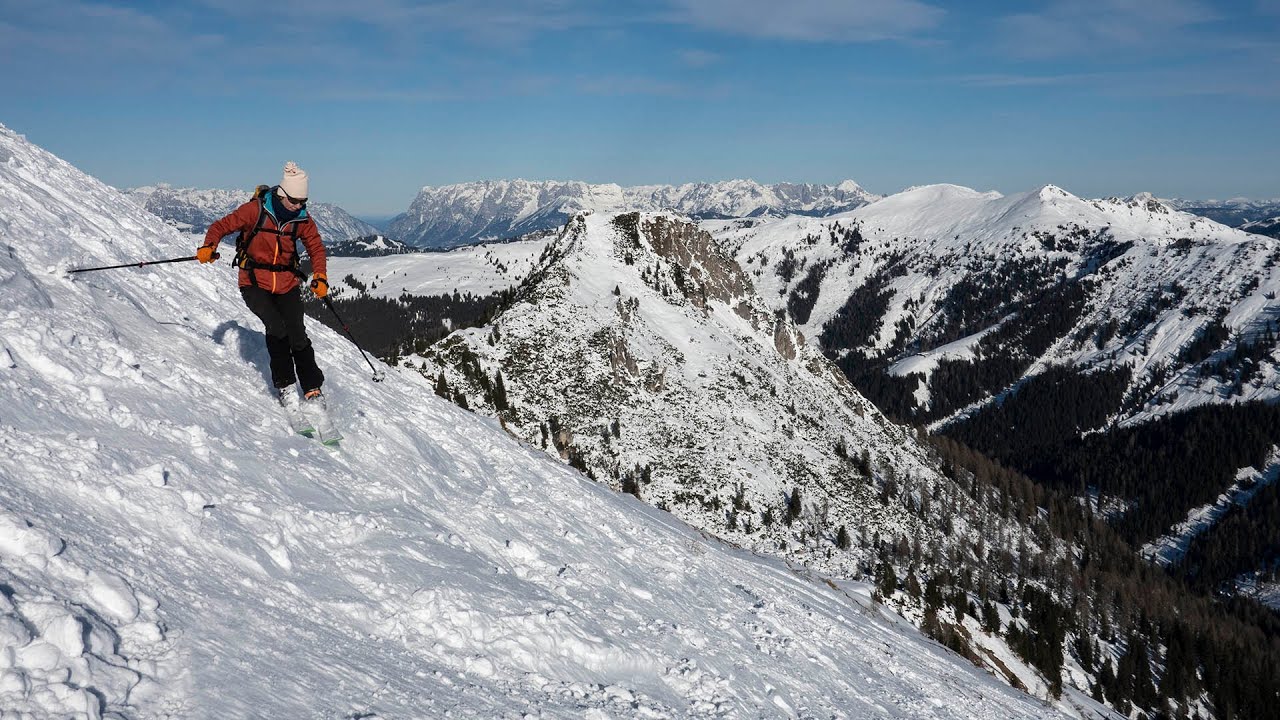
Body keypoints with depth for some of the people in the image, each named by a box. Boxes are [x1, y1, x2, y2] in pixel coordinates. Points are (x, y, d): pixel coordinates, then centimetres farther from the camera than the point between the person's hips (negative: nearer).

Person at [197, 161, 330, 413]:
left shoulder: (303, 220, -1)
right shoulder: (255, 210, -11)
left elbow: (316, 247, 10)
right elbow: (222, 226, -6)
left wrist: (320, 275, -7)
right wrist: (209, 246, -26)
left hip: (287, 284, 3)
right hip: (254, 282, -3)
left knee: (298, 336, -7)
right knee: (277, 328, -22)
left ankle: (313, 390, 5)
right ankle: (285, 386, -6)